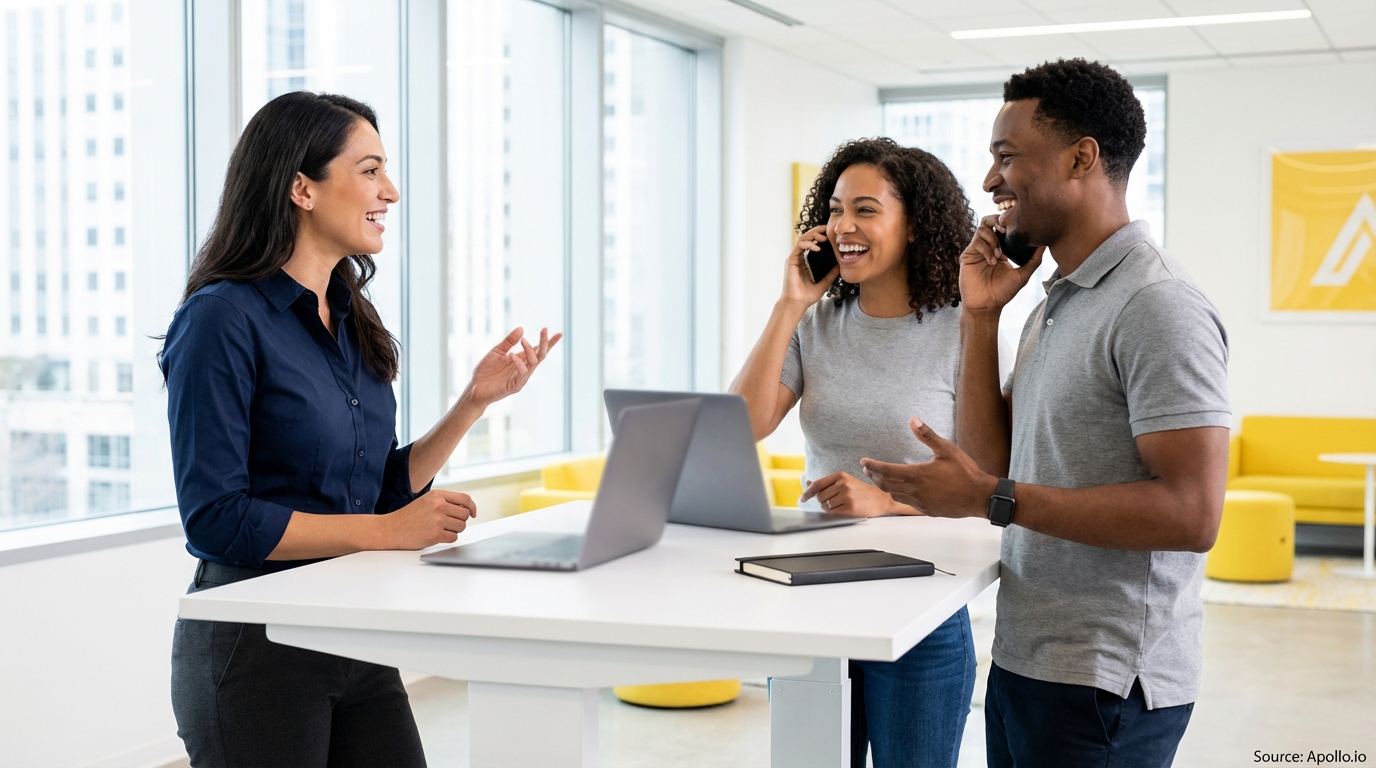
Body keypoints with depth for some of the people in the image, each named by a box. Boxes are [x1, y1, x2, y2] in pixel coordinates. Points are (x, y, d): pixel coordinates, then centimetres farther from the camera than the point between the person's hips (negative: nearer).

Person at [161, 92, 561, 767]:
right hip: (253, 643, -7)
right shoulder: (224, 319, -14)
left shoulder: (351, 320, 10)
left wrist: (476, 399, 2)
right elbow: (217, 519, -18)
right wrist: (386, 531, -19)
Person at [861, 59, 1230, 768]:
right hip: (1023, 659, 9)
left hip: (1104, 686, -8)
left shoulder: (1157, 306, -17)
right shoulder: (1056, 301, 13)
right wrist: (980, 317, 3)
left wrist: (992, 499, -23)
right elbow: (992, 461, 10)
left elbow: (1193, 514, -24)